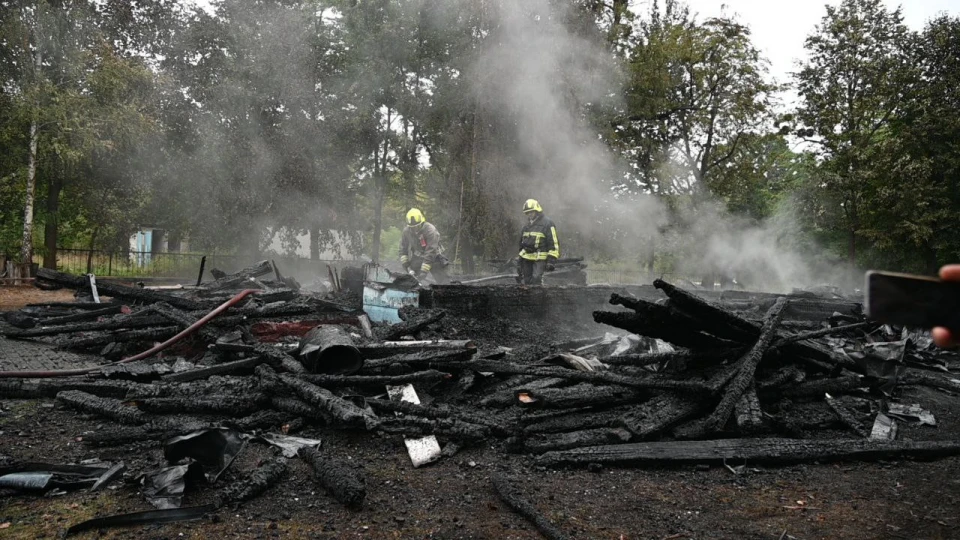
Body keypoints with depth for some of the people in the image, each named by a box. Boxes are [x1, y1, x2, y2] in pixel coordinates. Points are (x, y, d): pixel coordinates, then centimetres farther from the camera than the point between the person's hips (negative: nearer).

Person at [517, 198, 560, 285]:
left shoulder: (547, 224, -5)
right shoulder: (527, 225, 18)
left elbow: (554, 243, -9)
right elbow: (521, 243, 25)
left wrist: (551, 261, -16)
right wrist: (520, 262, 22)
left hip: (540, 259, -7)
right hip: (526, 258, 7)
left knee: (536, 280, -18)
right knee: (526, 281, 5)